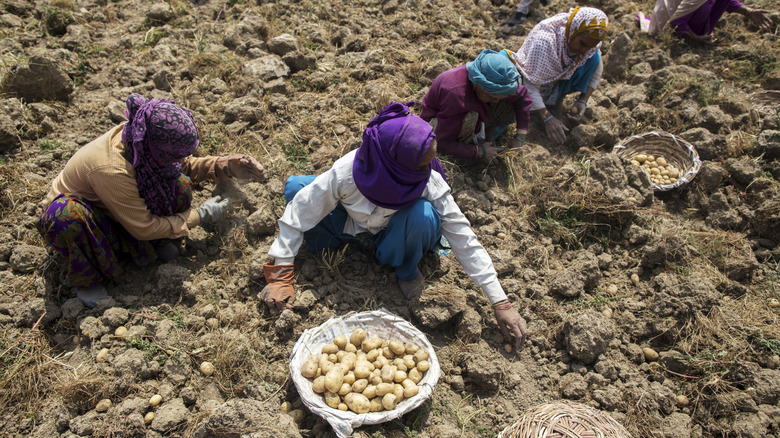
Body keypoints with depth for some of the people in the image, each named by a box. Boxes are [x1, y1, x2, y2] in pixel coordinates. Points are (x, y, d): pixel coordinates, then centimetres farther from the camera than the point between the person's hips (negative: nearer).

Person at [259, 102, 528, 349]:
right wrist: (280, 277, -25)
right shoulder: (347, 172, -34)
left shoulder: (430, 181, -30)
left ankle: (407, 271, -5)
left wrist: (501, 303, -27)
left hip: (392, 240, 0)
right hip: (352, 226, 1)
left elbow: (464, 239, -26)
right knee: (295, 187, -23)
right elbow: (298, 213, -24)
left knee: (423, 214, -37)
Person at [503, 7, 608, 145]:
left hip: (561, 78, 4)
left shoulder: (589, 40, -18)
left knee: (595, 59, -20)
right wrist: (547, 118, -39)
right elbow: (530, 84, -36)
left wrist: (583, 101, -17)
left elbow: (596, 71, -2)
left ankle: (560, 96, -5)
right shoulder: (544, 40, -37)